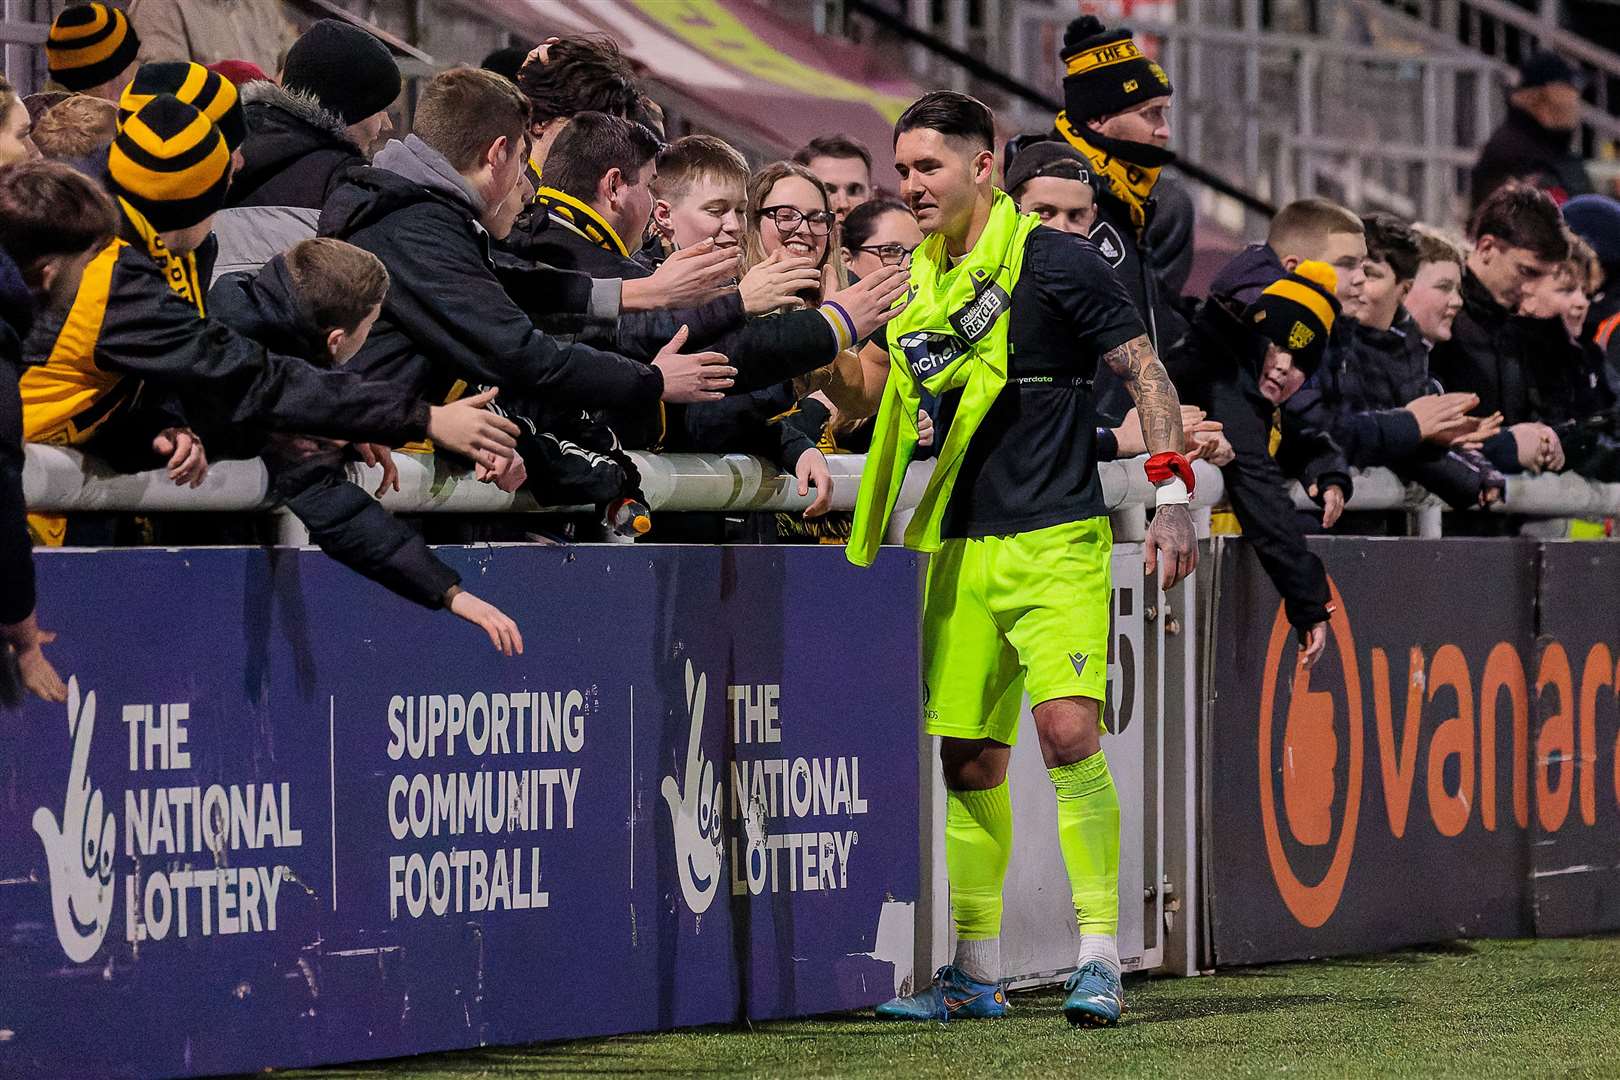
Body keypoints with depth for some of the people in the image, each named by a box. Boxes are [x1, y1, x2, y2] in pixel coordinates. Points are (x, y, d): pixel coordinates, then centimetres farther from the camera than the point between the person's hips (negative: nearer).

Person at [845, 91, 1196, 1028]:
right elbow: (885, 393, 27)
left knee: (1068, 730, -20)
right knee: (969, 759, 6)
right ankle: (976, 975, 15)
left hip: (1056, 541, -6)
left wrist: (1173, 493, -14)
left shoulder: (1052, 261, -7)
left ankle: (1100, 959, -14)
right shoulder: (921, 284, 13)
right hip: (961, 551, 7)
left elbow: (1147, 371, -7)